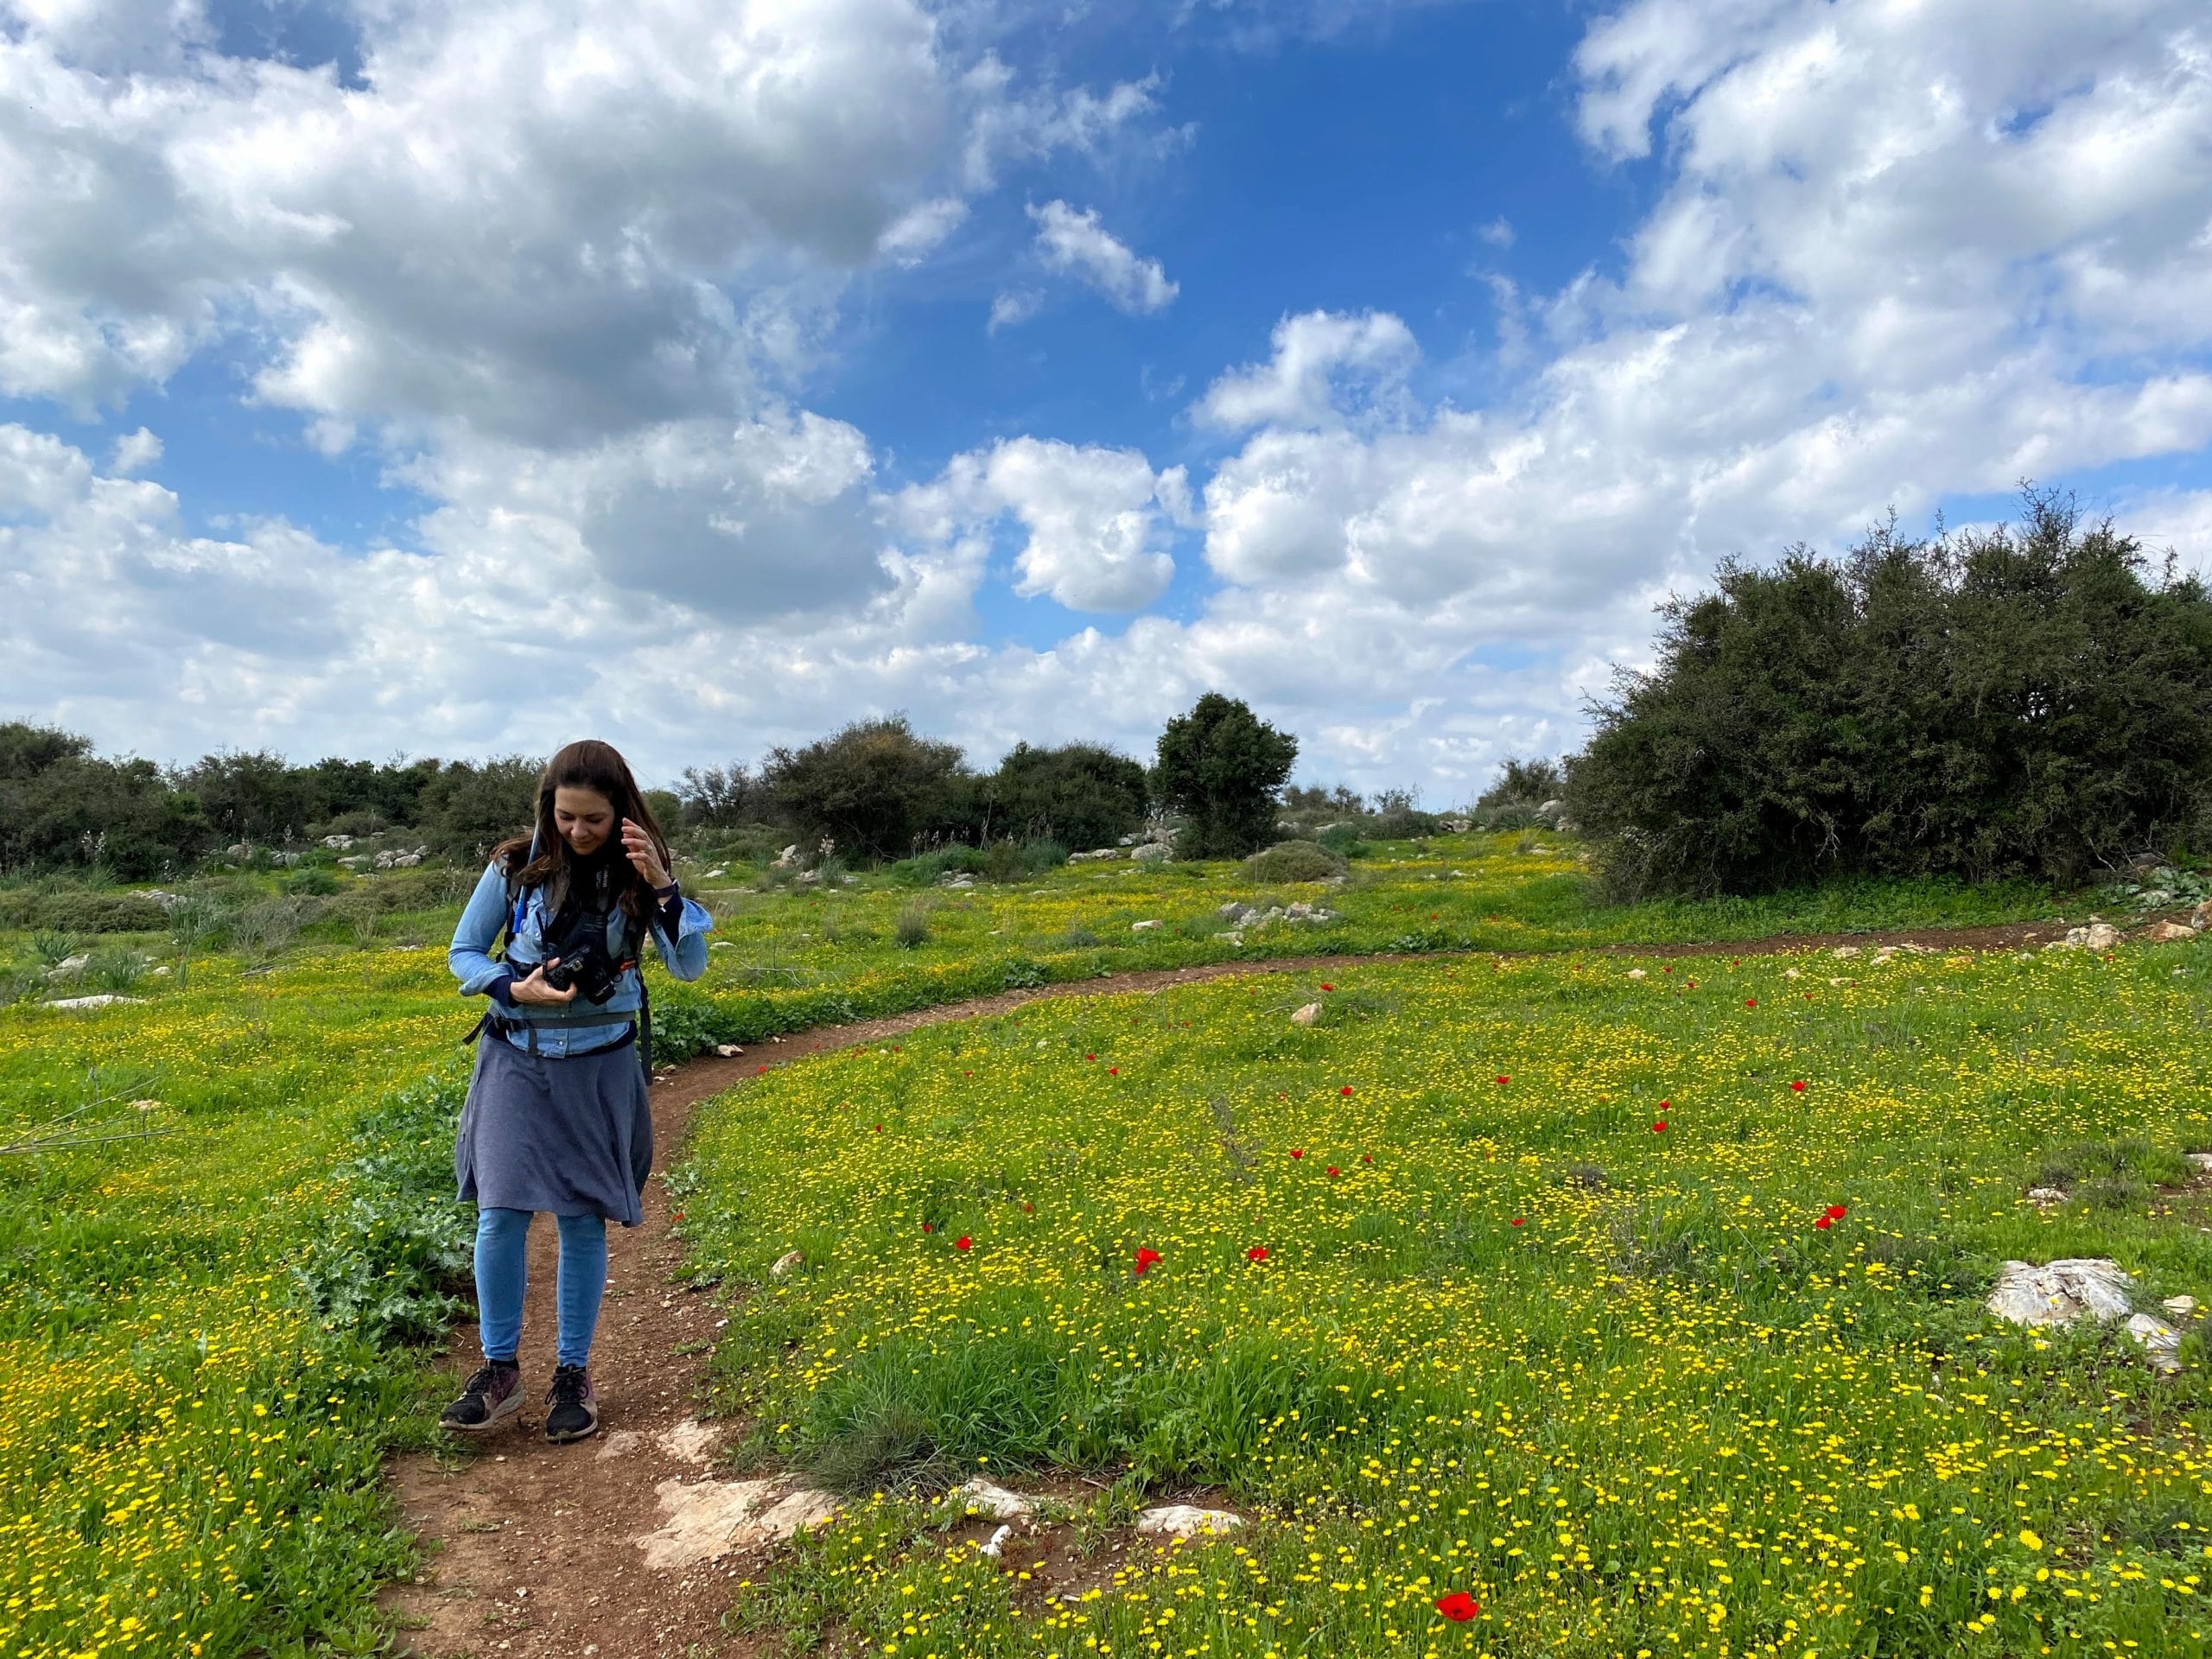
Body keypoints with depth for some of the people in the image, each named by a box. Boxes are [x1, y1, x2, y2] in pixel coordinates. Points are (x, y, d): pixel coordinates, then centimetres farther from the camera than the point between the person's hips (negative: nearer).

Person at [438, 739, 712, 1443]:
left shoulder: (637, 873, -6)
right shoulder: (515, 866, -7)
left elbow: (691, 967, -14)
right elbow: (462, 953, 4)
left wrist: (660, 885, -26)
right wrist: (517, 989, -16)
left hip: (600, 1066, 0)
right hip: (517, 1060, 0)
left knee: (583, 1220, 3)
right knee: (501, 1213, -6)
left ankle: (573, 1374, 18)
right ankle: (500, 1371, 13)